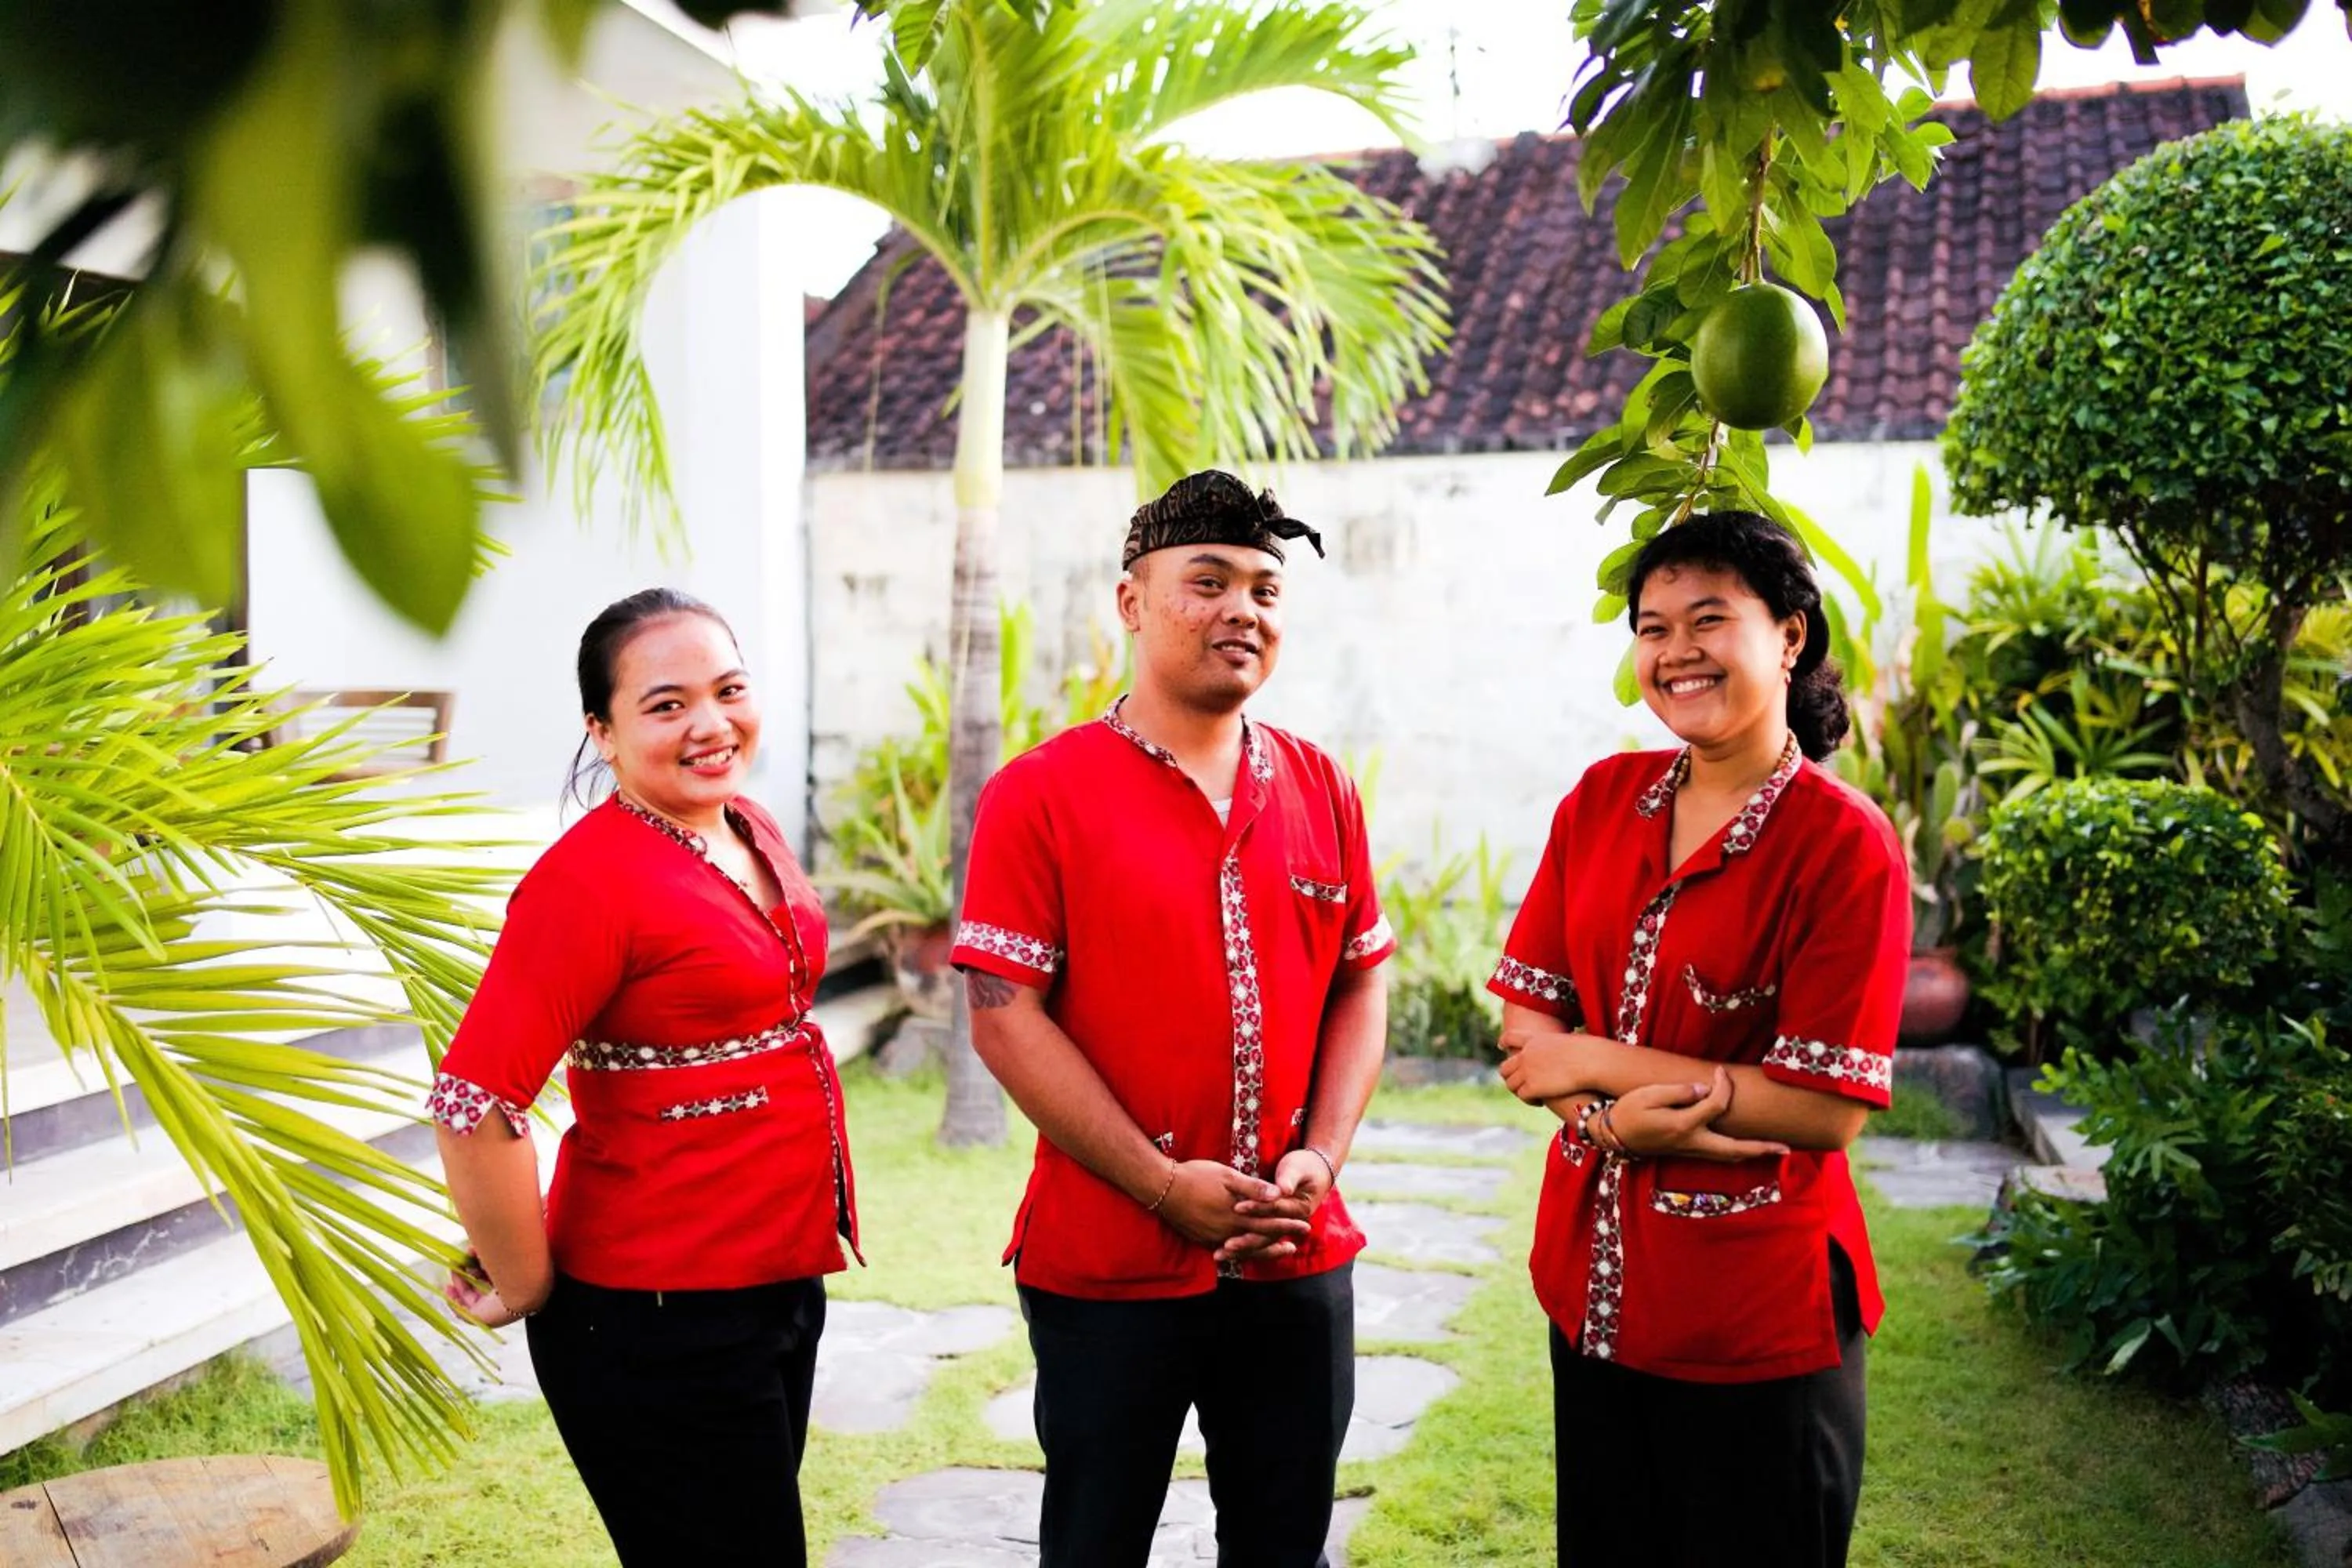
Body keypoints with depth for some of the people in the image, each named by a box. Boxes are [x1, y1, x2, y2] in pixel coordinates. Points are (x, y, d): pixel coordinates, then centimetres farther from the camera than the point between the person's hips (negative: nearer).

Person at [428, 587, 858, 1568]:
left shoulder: (752, 835, 6)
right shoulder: (592, 876, -19)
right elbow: (472, 1106, -25)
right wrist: (527, 1289, -13)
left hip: (780, 1290, 8)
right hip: (660, 1327, -8)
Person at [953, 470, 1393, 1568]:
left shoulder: (1322, 791, 6)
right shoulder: (1042, 795, -8)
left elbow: (1361, 986, 9)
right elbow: (1005, 1019, -12)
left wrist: (1320, 1160, -5)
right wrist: (1162, 1182, -15)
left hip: (1299, 1263, 4)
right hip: (1106, 1270, -4)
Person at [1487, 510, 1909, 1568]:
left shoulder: (1845, 845, -15)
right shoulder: (1602, 800, 1)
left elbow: (1827, 1110, -19)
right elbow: (1529, 1022, 1)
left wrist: (1596, 1063, -16)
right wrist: (1611, 1117, -19)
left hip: (1756, 1316, -5)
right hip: (1591, 1278, 5)